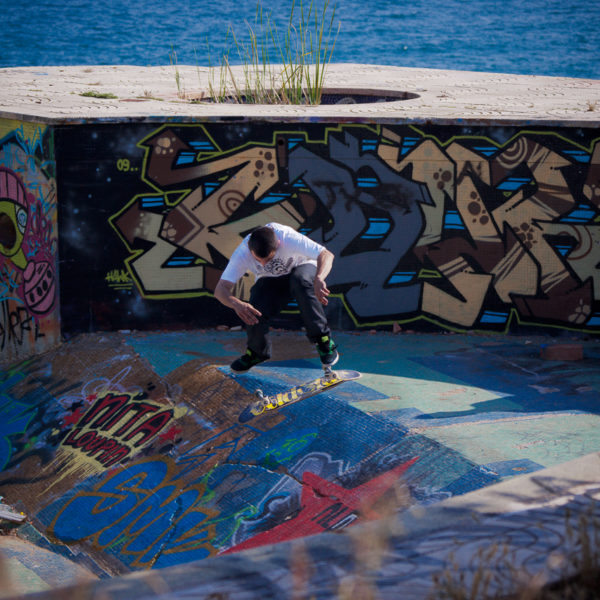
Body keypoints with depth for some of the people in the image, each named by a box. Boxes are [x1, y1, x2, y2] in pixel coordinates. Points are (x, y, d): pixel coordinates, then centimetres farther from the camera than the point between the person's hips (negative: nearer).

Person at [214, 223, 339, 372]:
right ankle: (257, 352, 8)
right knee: (254, 313, -26)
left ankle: (324, 341, -23)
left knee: (301, 282, -38)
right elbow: (220, 290, -33)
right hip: (271, 281, 2)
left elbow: (326, 255, -39)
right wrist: (237, 304, -55)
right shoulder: (242, 253, -30)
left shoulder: (288, 238, -37)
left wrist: (318, 279, -60)